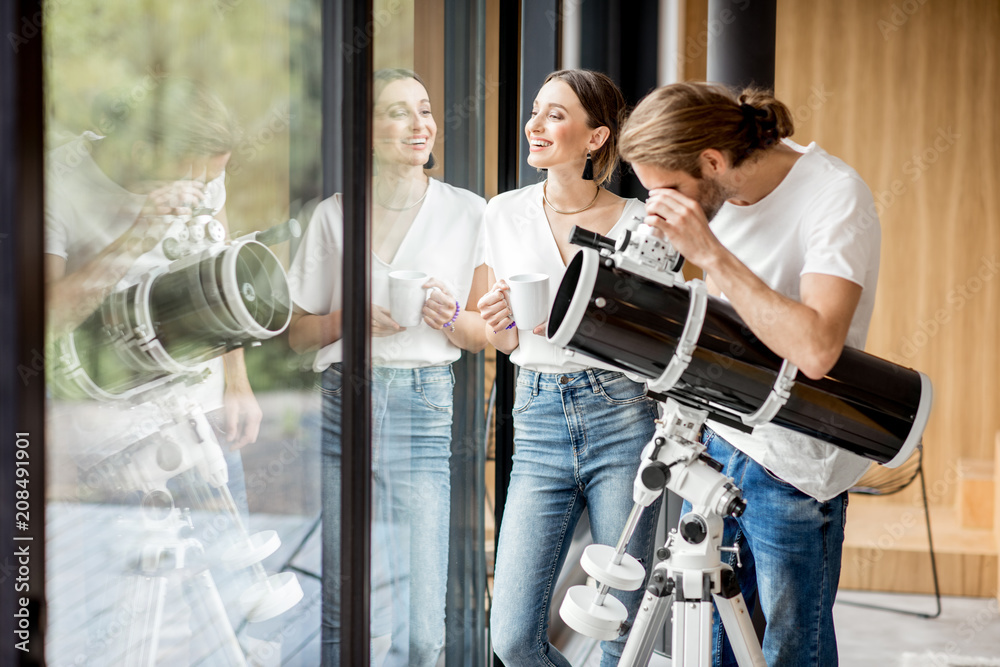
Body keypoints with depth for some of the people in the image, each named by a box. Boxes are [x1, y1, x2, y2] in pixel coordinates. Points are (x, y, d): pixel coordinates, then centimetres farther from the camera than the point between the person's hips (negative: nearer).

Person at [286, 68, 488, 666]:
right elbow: (297, 332, 12)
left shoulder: (468, 213, 8)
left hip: (426, 410, 0)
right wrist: (349, 317, -7)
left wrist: (450, 317, -9)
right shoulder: (334, 215, 9)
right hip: (343, 400, 1)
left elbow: (484, 333, 12)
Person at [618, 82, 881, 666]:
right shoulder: (719, 195, 2)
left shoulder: (837, 195, -20)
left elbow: (816, 348, -34)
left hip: (794, 474, -7)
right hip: (715, 442, 7)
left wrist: (709, 252, -30)